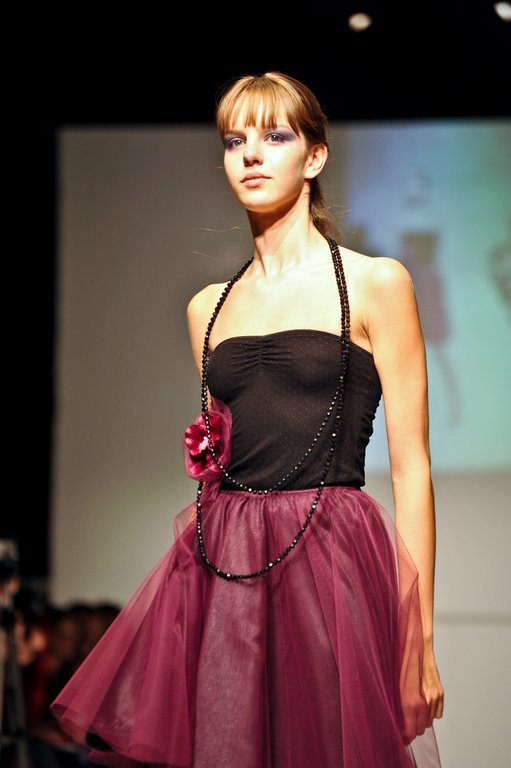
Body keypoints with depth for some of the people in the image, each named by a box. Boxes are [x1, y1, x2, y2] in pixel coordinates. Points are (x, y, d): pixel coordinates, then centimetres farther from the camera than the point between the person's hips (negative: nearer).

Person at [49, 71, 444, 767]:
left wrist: (421, 639, -7)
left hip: (330, 567, -4)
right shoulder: (209, 307, 15)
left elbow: (410, 467, -3)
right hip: (218, 573, 4)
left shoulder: (375, 284, 1)